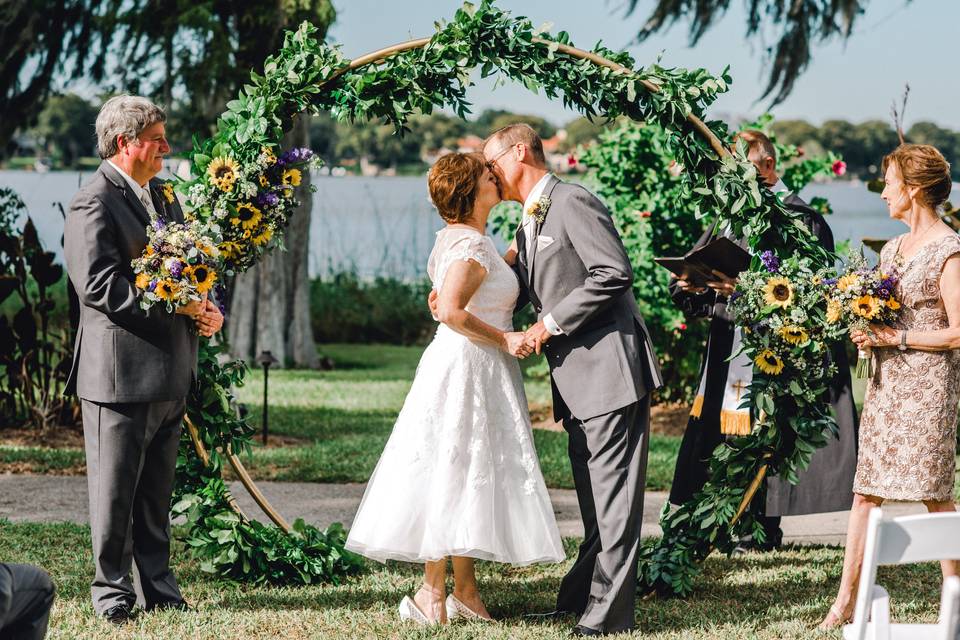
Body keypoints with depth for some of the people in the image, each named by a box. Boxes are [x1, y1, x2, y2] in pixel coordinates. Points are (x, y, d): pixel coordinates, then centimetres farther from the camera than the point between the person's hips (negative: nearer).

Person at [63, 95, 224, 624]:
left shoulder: (163, 197, 16)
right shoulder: (93, 205, -11)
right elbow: (98, 284, -20)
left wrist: (208, 309, 4)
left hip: (170, 373, 8)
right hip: (120, 371, -8)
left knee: (156, 490, 14)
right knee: (114, 490, 1)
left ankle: (157, 585, 21)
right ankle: (111, 590, 10)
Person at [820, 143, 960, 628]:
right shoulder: (892, 249, 14)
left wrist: (895, 338, -16)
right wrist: (865, 333, 1)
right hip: (886, 383, 8)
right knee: (866, 492, 5)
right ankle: (846, 599, 6)